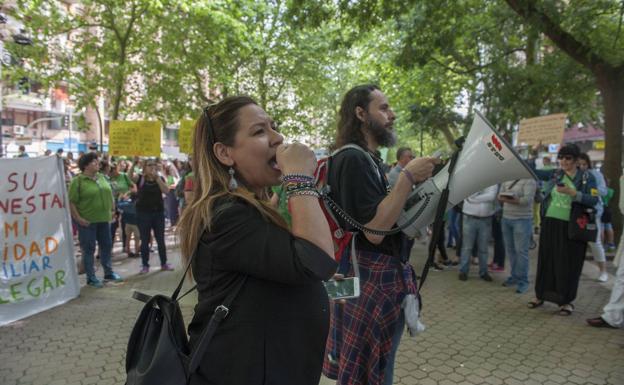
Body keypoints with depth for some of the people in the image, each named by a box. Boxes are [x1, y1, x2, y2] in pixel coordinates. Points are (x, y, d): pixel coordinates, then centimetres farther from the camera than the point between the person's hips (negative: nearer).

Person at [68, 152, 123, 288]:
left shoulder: (102, 178, 10)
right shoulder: (78, 181, -10)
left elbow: (109, 195, 17)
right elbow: (71, 202, -13)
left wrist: (112, 210, 12)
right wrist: (77, 218, -17)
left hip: (104, 219, 6)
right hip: (87, 221, -6)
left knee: (106, 246, 13)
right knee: (88, 249, 3)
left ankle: (108, 272, 26)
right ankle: (91, 277, 11)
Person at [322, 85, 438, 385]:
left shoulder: (365, 158, 14)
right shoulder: (353, 159, -19)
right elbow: (374, 230, -26)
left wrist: (412, 181, 7)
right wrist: (408, 177, -23)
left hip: (378, 273, 10)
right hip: (372, 277, -10)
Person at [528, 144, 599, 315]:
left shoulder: (587, 177, -3)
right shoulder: (554, 174, 6)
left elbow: (594, 200, -13)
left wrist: (572, 192, -25)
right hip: (550, 223, 3)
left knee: (569, 264, 4)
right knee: (546, 260, 10)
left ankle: (567, 301, 19)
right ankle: (541, 295, 24)